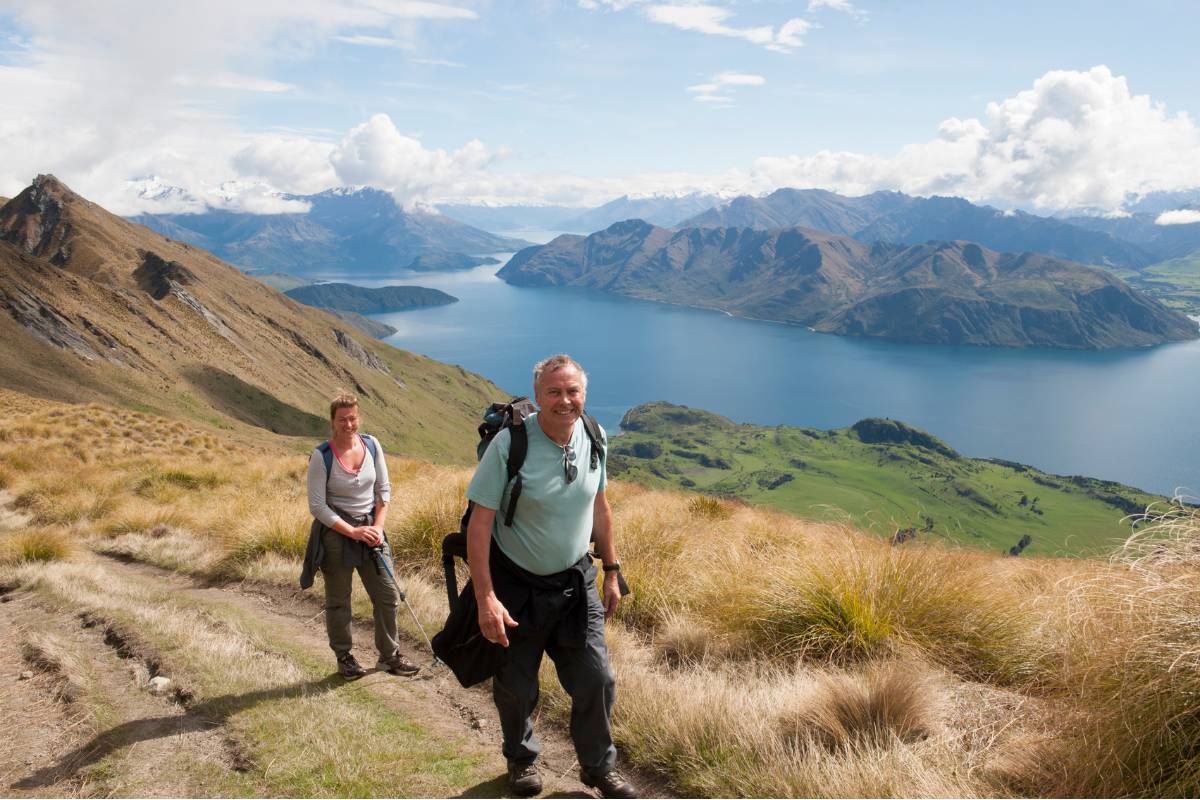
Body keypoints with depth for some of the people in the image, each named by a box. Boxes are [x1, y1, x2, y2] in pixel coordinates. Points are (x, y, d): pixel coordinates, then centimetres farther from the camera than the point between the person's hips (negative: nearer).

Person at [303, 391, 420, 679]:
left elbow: (383, 490, 4)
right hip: (335, 533, -4)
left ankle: (390, 656, 22)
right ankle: (344, 658, 27)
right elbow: (317, 506, -13)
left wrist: (378, 526, -7)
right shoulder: (321, 456, -14)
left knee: (389, 595, 6)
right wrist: (352, 532, -17)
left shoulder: (372, 445, -3)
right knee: (338, 601, 9)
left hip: (370, 529, 4)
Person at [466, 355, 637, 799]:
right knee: (515, 688, 14)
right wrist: (486, 599, -23)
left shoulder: (592, 437, -6)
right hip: (517, 586, -3)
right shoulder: (510, 444, -22)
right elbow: (479, 524, -20)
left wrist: (611, 570, 11)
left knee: (596, 680, 8)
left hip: (575, 581, 4)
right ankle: (521, 759, 42)